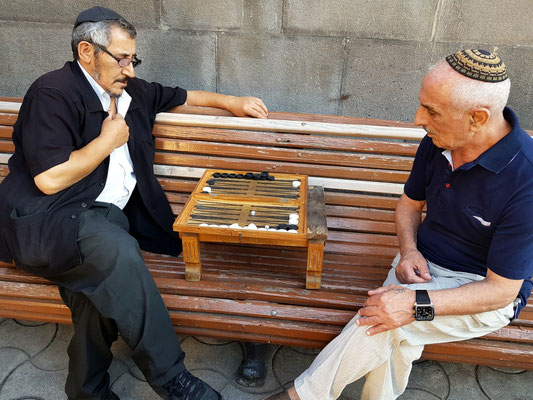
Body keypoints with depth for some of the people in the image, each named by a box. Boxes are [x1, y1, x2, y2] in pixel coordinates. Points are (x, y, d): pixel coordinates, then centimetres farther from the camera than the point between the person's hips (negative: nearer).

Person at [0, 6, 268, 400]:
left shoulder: (130, 90, 16)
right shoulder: (53, 93, -9)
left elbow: (179, 96, 32)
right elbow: (50, 179, -17)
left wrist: (230, 101, 26)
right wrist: (108, 141, -7)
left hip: (106, 214, 6)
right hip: (46, 220, -6)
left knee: (101, 274, -26)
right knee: (118, 250, -33)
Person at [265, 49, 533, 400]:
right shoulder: (437, 143, -8)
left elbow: (501, 291, -22)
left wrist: (417, 304, -33)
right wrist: (409, 250, -10)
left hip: (482, 293, -4)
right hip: (423, 263, 5)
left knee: (389, 322, -29)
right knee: (395, 330, -27)